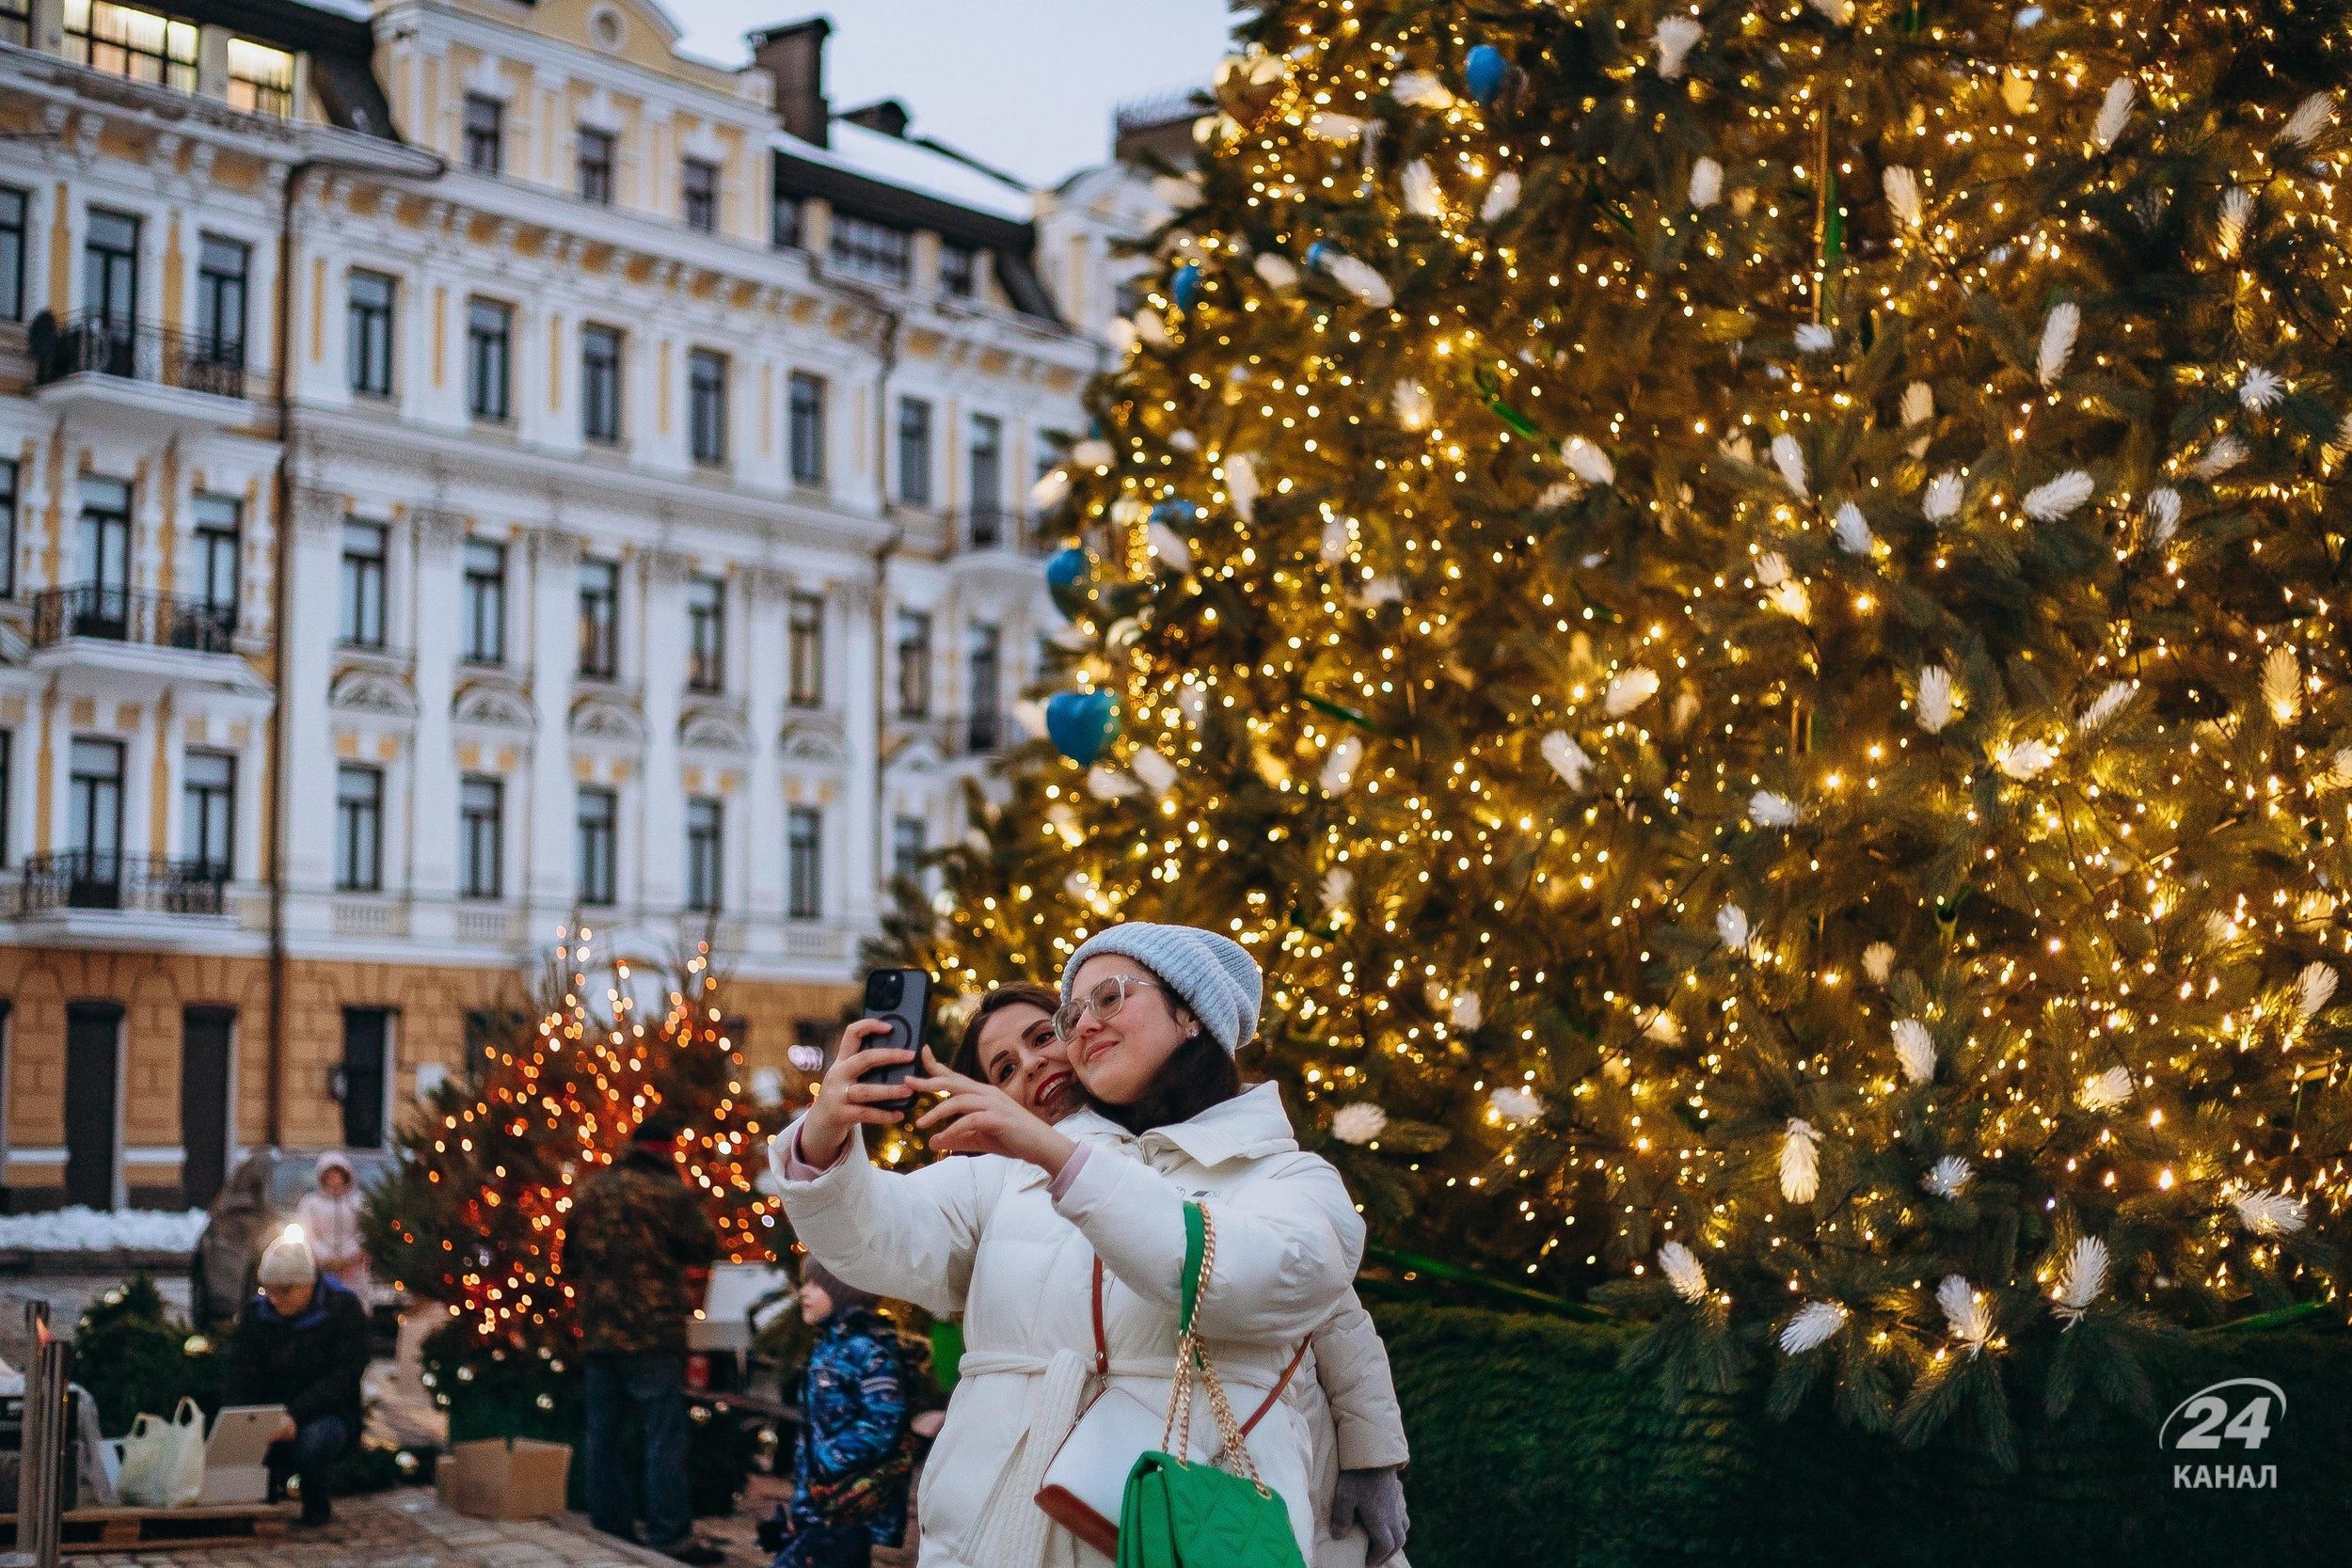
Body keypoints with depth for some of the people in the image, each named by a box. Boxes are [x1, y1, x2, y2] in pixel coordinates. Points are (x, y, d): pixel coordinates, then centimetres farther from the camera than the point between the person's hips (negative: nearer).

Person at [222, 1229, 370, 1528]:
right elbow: (239, 1378, -3)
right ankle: (267, 1491, 10)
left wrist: (295, 1415, -30)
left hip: (328, 1414, -3)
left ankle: (317, 1503, -3)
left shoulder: (343, 1308, -8)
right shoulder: (255, 1312, 4)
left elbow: (344, 1377, -17)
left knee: (313, 1441, -38)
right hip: (269, 1417, 3)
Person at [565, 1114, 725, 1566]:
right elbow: (706, 1248, -3)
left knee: (605, 1436, 10)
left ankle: (611, 1529, 13)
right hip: (654, 1333, -6)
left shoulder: (588, 1192, 11)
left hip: (598, 1332, 6)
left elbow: (570, 1261, 19)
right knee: (664, 1435, -5)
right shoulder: (671, 1191, -9)